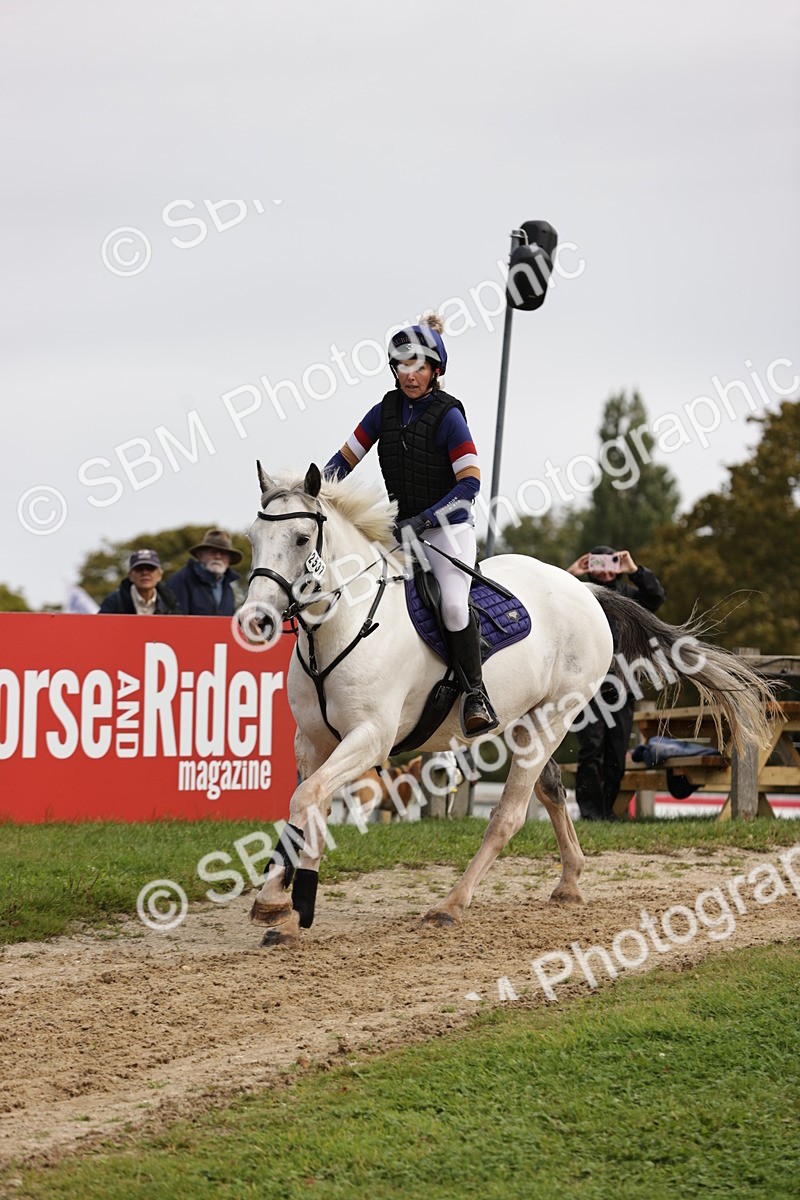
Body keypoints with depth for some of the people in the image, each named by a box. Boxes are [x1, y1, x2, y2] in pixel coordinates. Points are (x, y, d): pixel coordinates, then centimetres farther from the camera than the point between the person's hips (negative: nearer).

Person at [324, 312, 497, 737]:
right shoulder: (386, 410, 4)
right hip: (401, 530, 6)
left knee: (452, 605, -27)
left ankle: (475, 694, -14)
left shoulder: (447, 415, -12)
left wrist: (424, 519, -24)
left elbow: (470, 483, -16)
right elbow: (345, 459, 13)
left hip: (449, 530, -6)